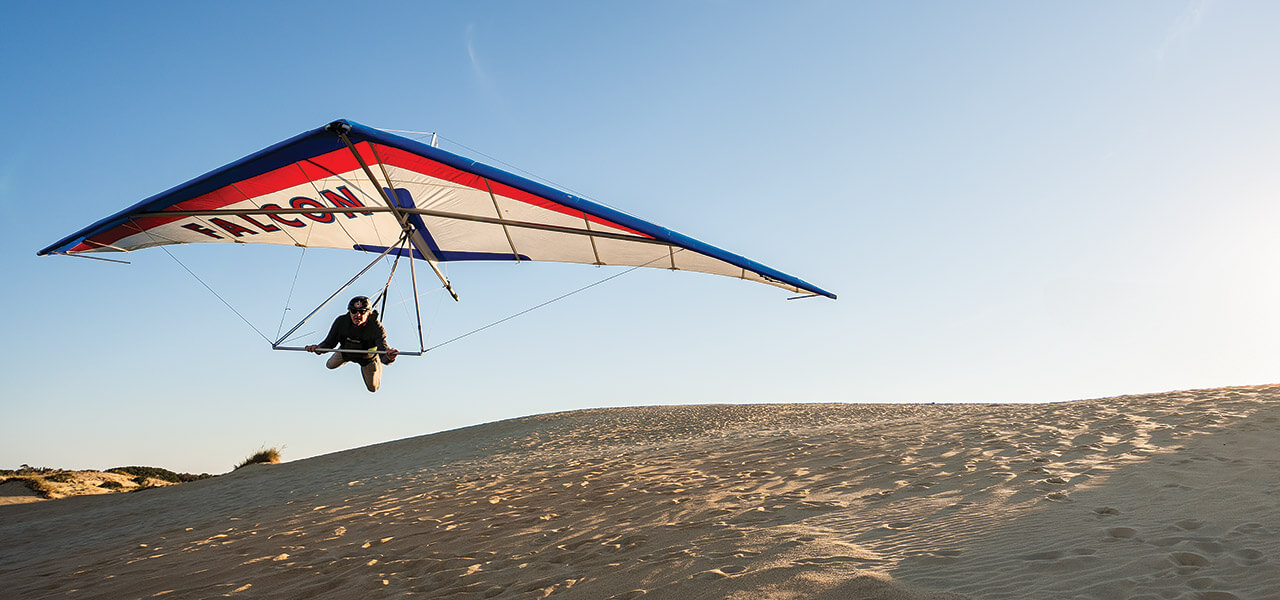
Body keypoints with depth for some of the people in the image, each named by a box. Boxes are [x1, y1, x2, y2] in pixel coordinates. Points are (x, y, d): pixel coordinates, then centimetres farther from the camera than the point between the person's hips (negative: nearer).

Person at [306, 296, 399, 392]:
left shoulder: (377, 328, -43)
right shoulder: (341, 321, -33)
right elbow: (330, 343, -22)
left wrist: (389, 357, -78)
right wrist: (318, 348, -45)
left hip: (368, 359, -2)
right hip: (346, 352, 2)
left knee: (373, 388, 18)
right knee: (330, 365, 28)